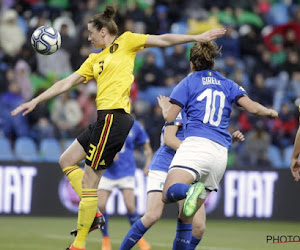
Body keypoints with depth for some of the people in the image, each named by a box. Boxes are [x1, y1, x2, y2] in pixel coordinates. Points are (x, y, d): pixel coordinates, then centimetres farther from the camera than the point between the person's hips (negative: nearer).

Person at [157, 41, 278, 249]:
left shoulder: (189, 82, 12)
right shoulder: (228, 85, 21)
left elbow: (169, 117, 6)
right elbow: (252, 107, 8)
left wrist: (164, 105, 29)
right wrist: (270, 112, 29)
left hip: (196, 144, -5)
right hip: (221, 153, 5)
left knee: (169, 194, -25)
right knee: (186, 216, 10)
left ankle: (191, 189, -55)